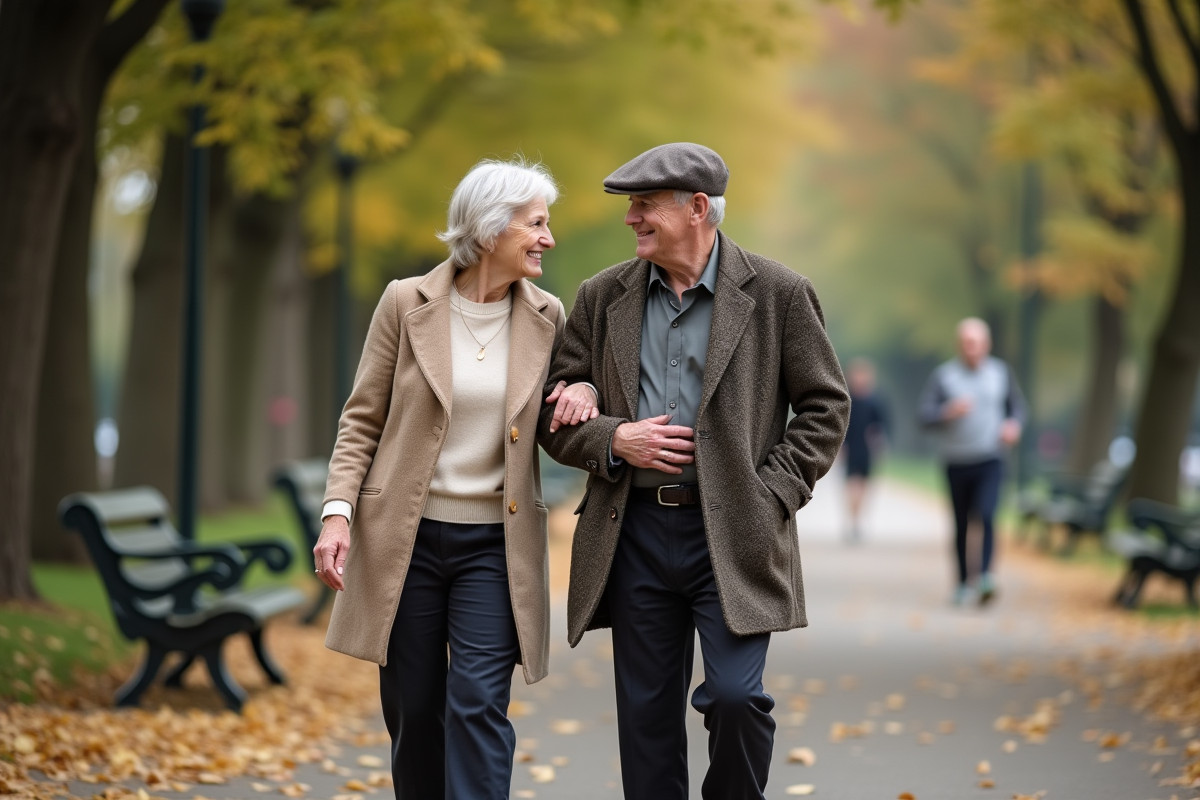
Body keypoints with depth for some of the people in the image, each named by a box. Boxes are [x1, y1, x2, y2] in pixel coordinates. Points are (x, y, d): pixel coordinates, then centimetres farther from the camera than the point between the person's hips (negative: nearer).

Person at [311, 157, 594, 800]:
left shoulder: (546, 318, 3)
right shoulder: (407, 303, -3)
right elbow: (363, 418, 2)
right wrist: (338, 511, -10)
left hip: (496, 541, 1)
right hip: (406, 536, 0)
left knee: (478, 705, -11)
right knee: (412, 710, 7)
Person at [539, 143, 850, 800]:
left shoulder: (777, 294, -1)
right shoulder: (604, 296, 8)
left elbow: (824, 407, 3)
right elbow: (554, 412, 11)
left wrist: (771, 494, -7)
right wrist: (611, 439, -9)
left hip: (734, 533, -3)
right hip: (636, 530, 3)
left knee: (734, 696, -15)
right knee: (645, 713, 6)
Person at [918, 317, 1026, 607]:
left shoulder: (1000, 372, 6)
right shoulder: (943, 375, -2)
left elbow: (1017, 405, 18)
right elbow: (923, 413, -8)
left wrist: (1014, 425, -3)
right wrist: (949, 411, -27)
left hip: (990, 462, 0)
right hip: (956, 462, 0)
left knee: (986, 516, -19)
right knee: (961, 525, 7)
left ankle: (985, 577, -27)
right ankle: (963, 583, 19)